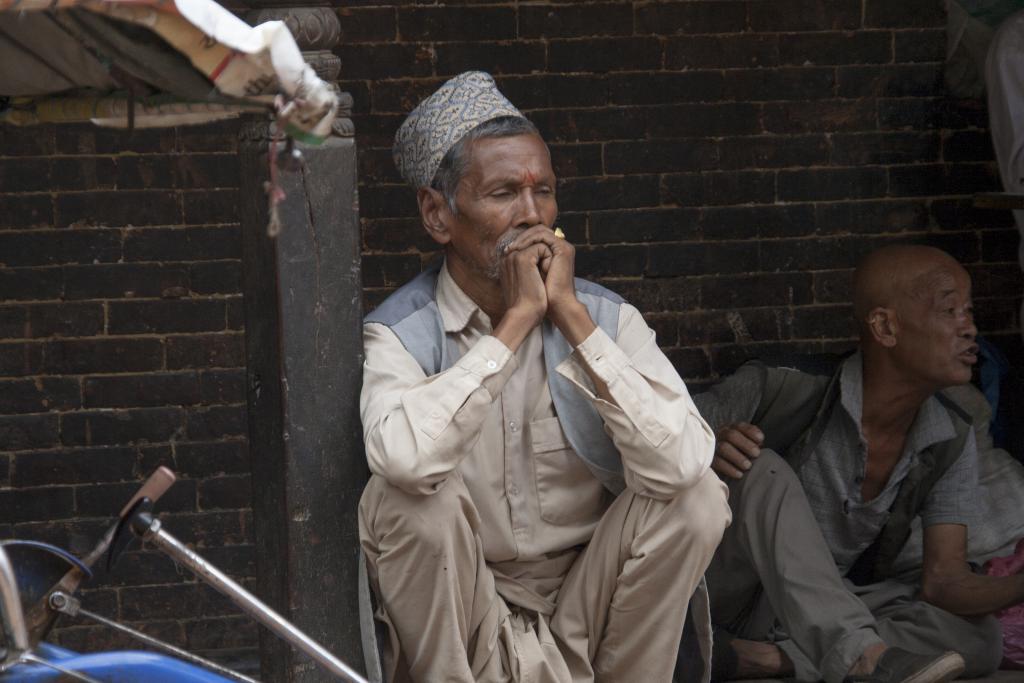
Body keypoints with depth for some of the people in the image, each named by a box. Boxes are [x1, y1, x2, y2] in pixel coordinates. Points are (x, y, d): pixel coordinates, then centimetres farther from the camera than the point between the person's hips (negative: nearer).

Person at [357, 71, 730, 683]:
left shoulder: (607, 318, -4)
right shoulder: (399, 334, -10)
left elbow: (678, 463, -23)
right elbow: (403, 457, -35)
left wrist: (570, 315, -21)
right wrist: (517, 320, -26)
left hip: (587, 606, 2)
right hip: (461, 616, -2)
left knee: (696, 495, -20)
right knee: (407, 497, -28)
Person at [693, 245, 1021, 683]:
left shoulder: (952, 443, -5)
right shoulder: (778, 394, -19)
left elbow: (943, 581, -12)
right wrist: (702, 451, -39)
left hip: (825, 609, 4)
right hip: (725, 593, -4)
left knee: (980, 639, -20)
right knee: (764, 471, -31)